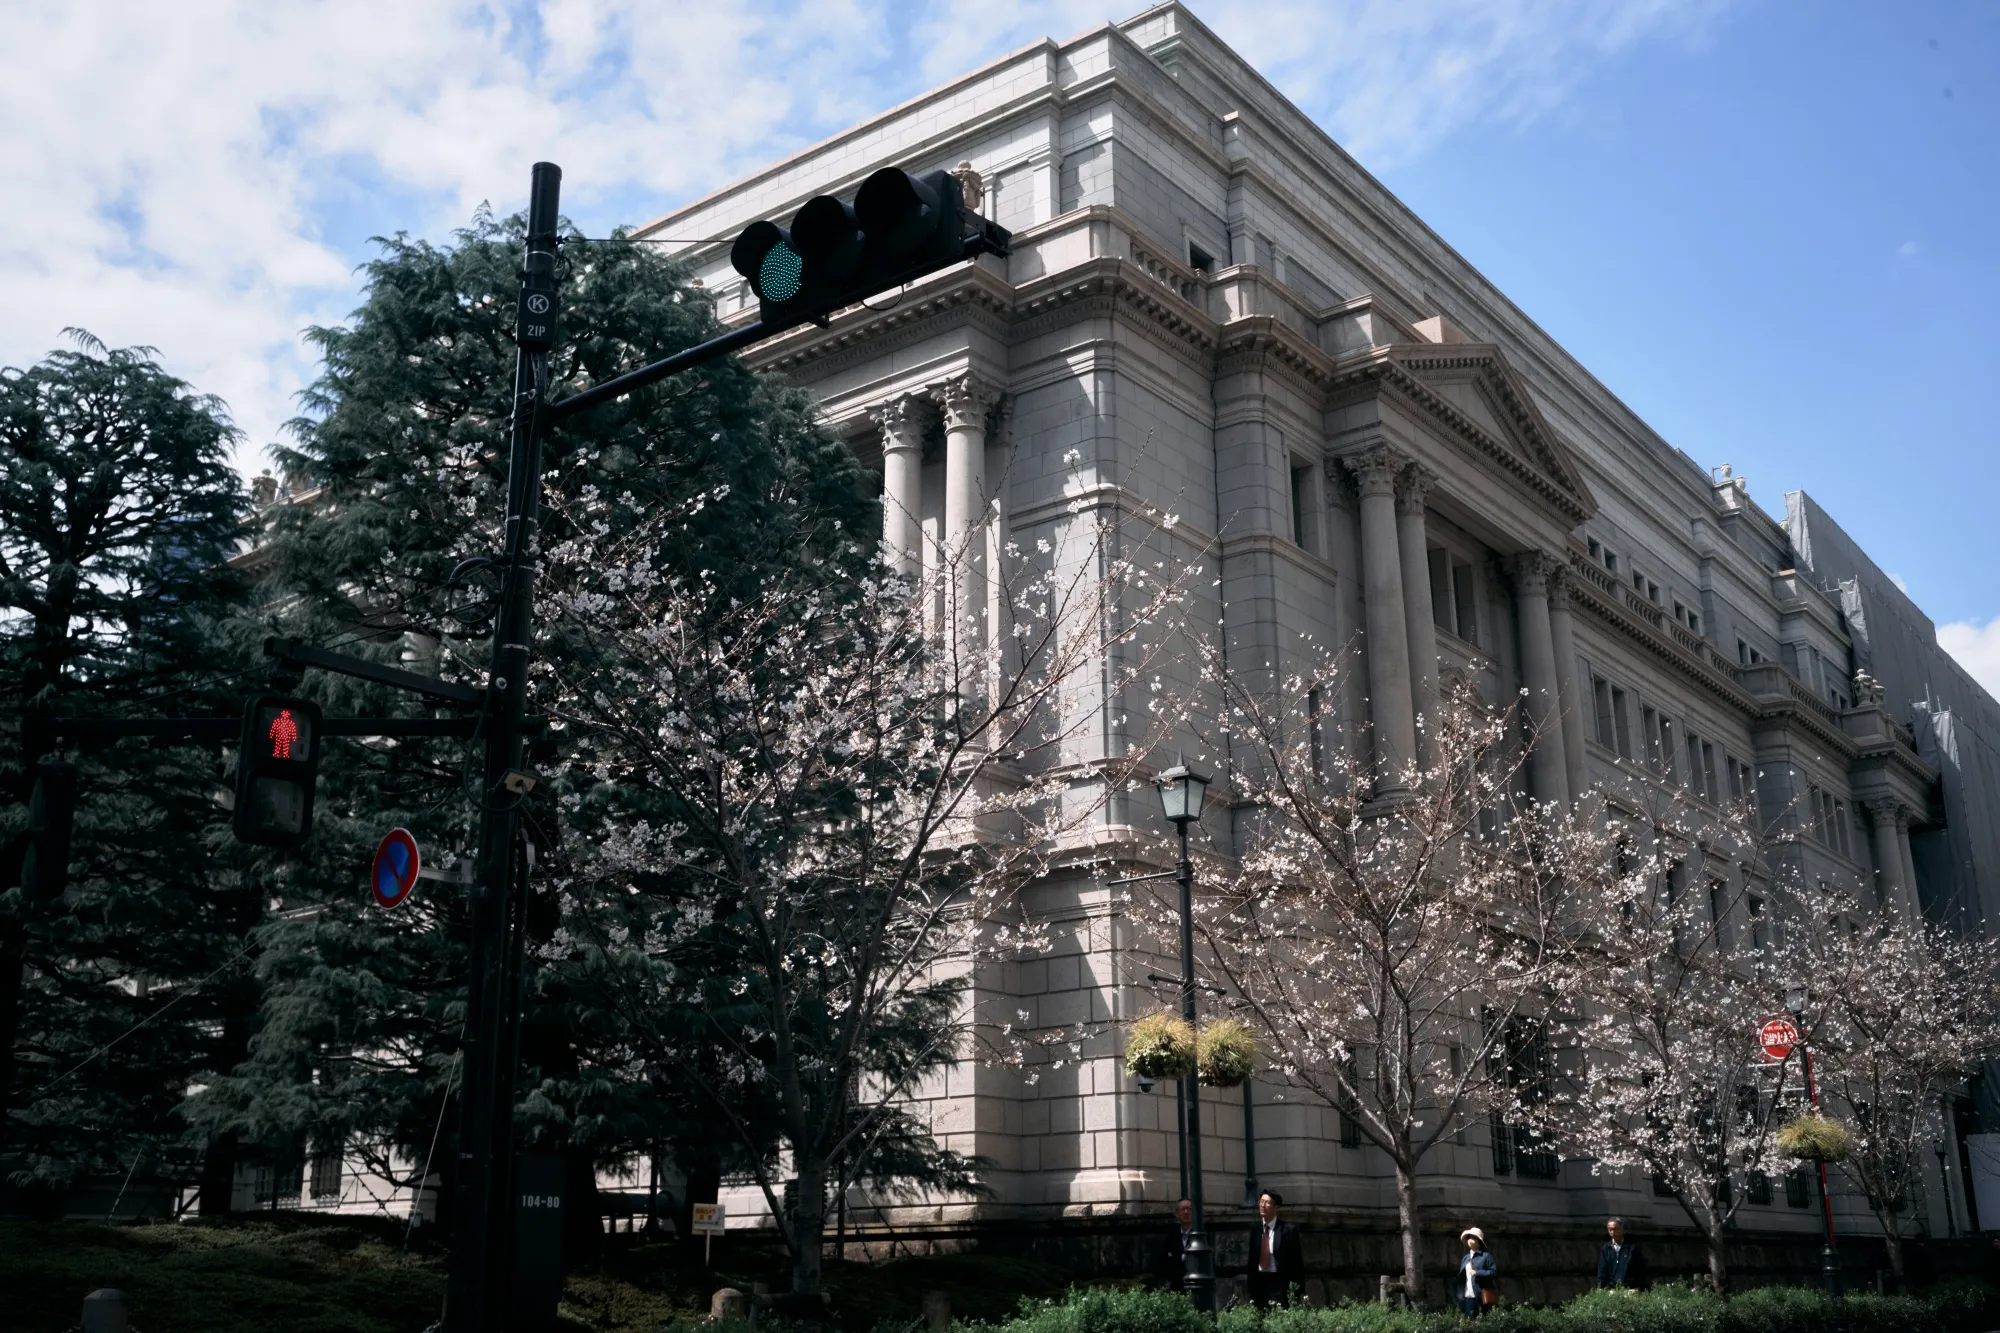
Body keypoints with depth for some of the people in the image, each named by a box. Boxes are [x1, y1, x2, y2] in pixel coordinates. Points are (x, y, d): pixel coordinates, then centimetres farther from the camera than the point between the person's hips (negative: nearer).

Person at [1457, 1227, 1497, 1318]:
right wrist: (1459, 1298, 8)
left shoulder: (1486, 1256, 0)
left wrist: (1477, 1273, -14)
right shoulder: (1465, 1258, 17)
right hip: (1467, 1297, 5)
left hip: (1482, 1298, -5)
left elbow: (1495, 1272, -9)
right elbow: (1461, 1279, 16)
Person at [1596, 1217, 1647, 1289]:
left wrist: (1638, 1288, -4)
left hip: (1630, 1289, -2)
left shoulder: (1632, 1247, 4)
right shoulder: (1606, 1249, 10)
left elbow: (1640, 1269, 4)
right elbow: (1602, 1271, 9)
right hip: (1612, 1289, 2)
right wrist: (1601, 1288, -2)